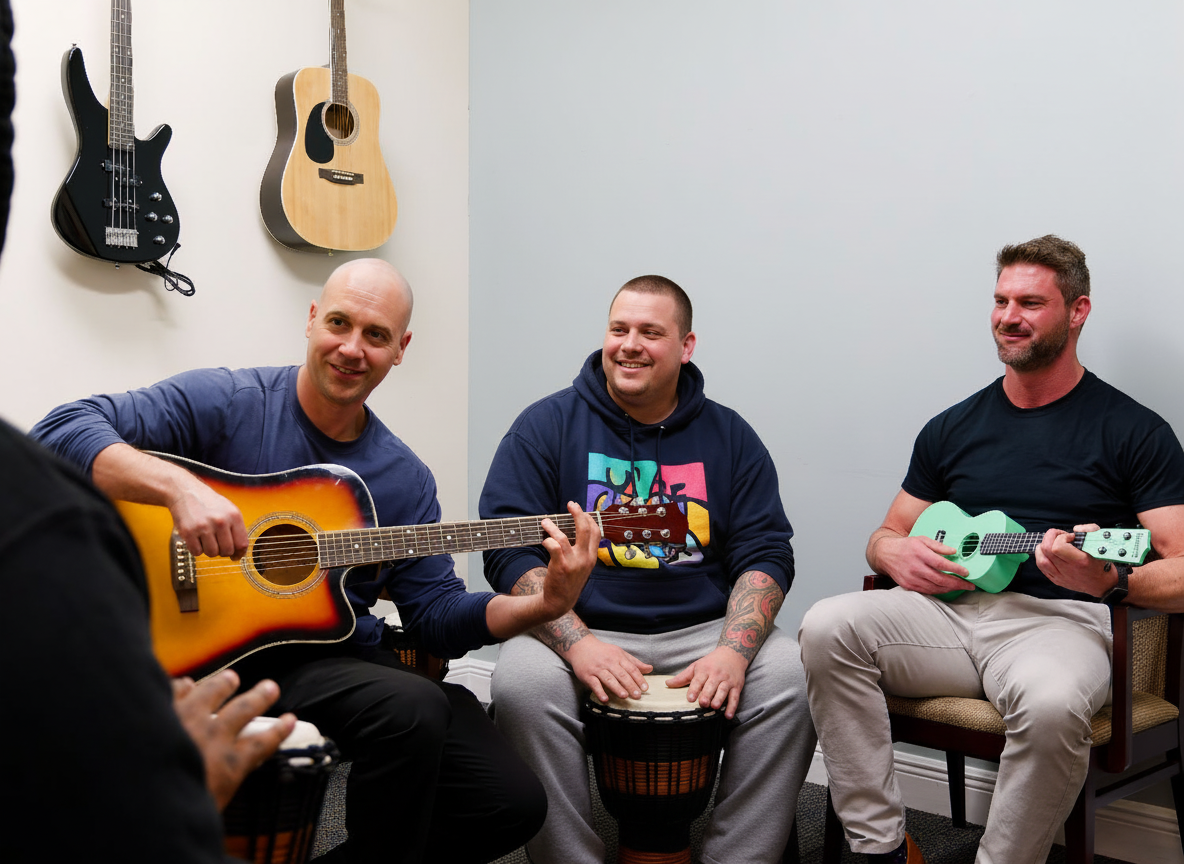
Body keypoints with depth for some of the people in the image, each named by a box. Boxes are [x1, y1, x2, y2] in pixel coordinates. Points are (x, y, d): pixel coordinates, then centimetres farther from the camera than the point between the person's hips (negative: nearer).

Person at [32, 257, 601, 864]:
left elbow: (439, 616, 6)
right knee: (413, 707, -32)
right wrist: (180, 487, -33)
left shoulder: (404, 479, 7)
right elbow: (62, 430, -16)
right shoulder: (228, 403, -7)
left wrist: (545, 604, -11)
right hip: (231, 653, -5)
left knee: (514, 803, -7)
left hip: (348, 655, 6)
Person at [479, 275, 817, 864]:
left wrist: (732, 651, -17)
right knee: (521, 684, -32)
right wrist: (578, 643, -22)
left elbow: (765, 554, 2)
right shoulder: (547, 425, 2)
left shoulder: (728, 435, 8)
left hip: (704, 628, 2)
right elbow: (508, 549, -7)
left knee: (790, 678, -24)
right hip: (576, 630, -1)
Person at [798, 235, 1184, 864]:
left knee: (1053, 703, -39)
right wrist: (897, 554, -2)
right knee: (828, 628, -24)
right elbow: (885, 537, 24)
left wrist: (1110, 580, -24)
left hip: (1058, 620, -4)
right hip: (951, 609, 4)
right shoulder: (953, 428, 17)